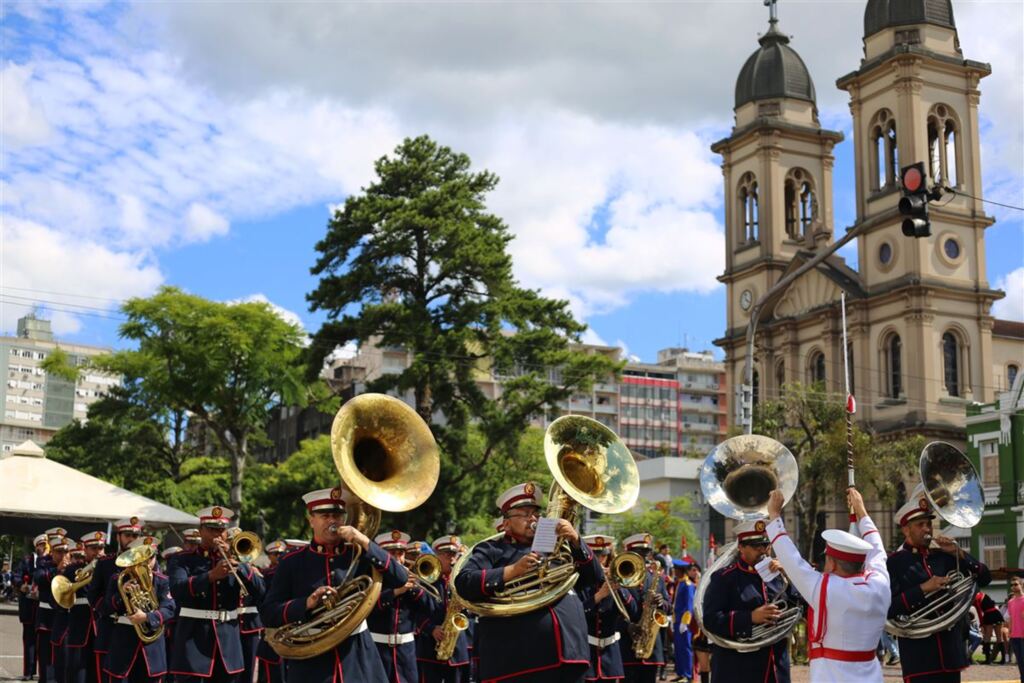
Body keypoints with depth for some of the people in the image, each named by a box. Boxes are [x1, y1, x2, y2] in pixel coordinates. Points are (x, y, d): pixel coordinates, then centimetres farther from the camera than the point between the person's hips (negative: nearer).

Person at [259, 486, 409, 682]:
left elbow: (400, 579, -7)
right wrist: (306, 603, -18)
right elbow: (268, 614, -2)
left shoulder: (360, 554, 6)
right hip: (311, 660, -1)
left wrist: (366, 544, -14)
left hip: (358, 658, 1)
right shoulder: (292, 562, 1)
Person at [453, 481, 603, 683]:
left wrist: (576, 541, -2)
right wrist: (512, 570, -16)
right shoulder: (491, 550, 10)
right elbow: (463, 583, -7)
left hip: (569, 658, 5)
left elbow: (595, 579, 14)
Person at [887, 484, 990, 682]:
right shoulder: (894, 563, -4)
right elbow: (887, 608, -13)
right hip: (919, 654, -6)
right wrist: (923, 589, -19)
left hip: (951, 651, 6)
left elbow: (984, 578, 11)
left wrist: (958, 553, -2)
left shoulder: (943, 557, 12)